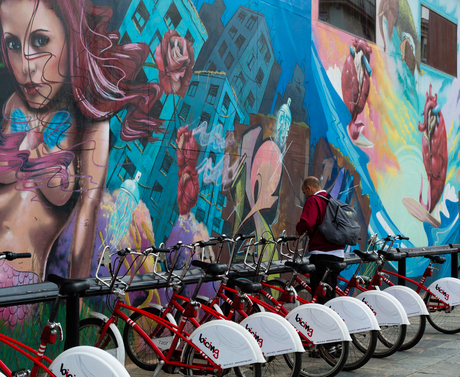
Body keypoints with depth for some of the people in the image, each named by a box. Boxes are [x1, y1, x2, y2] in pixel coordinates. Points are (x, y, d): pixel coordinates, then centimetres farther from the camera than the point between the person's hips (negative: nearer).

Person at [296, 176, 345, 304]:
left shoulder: (313, 201, -8)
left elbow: (306, 223, -24)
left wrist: (299, 230, -3)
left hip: (321, 254, -8)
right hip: (338, 254, 8)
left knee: (320, 296, -5)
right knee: (330, 294, 16)